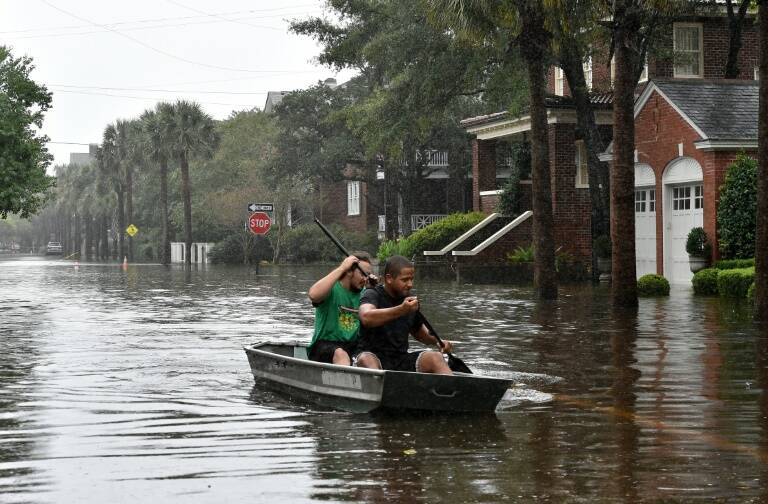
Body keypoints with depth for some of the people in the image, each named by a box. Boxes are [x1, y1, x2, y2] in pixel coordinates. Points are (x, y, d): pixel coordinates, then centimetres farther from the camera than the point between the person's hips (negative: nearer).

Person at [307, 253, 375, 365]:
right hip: (325, 344, -5)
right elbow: (313, 295, -28)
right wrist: (341, 268, -20)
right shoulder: (332, 289, -4)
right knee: (341, 354, -37)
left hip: (353, 345, 5)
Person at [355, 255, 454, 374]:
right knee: (366, 359, -37)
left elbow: (418, 331, 29)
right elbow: (366, 318, -30)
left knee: (435, 357, -17)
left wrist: (436, 341, 8)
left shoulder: (410, 301, 12)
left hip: (402, 359, 5)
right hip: (374, 356, -5)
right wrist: (401, 310, -40)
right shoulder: (372, 295, -6)